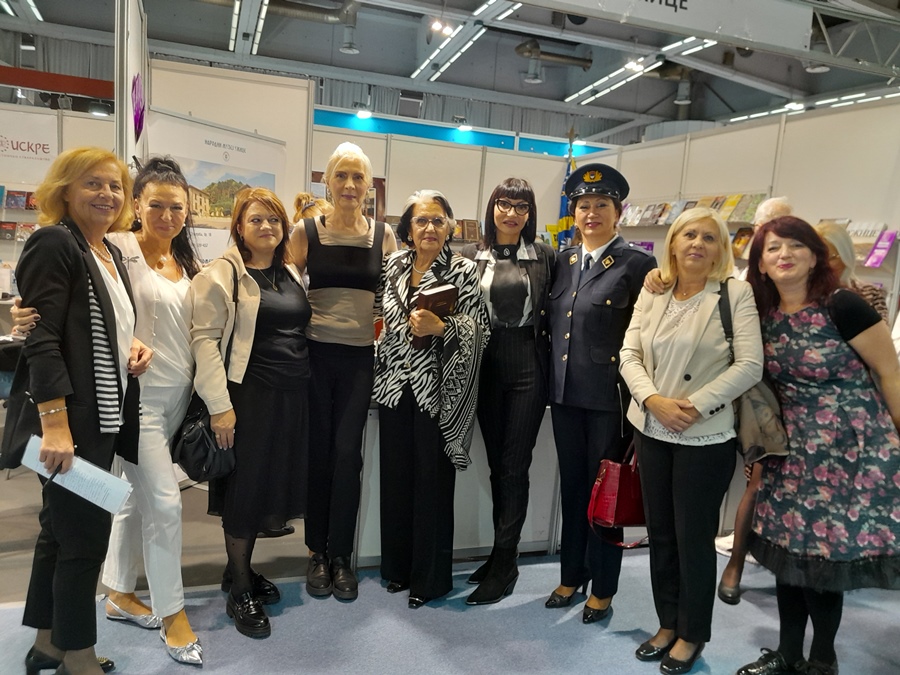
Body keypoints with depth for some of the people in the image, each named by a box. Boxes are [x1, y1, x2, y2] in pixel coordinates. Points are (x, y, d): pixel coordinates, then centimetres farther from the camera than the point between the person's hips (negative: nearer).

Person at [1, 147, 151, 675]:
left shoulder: (110, 252, 13)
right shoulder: (54, 244, -12)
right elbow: (43, 339, -19)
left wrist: (134, 346, 2)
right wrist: (55, 424, -24)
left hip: (104, 414, 9)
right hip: (72, 419, -9)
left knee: (63, 529, 18)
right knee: (85, 535, 0)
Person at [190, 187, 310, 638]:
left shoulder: (291, 272, 13)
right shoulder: (222, 273, -7)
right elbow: (205, 338, -12)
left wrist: (306, 387, 14)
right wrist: (219, 405, -17)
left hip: (294, 395, 6)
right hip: (249, 394, -6)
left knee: (270, 484, 14)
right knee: (245, 488, 4)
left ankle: (243, 568, 35)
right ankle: (240, 592, 20)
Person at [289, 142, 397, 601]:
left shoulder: (383, 235, 5)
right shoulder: (306, 232, 2)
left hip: (361, 357, 0)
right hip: (315, 354, 0)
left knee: (347, 452, 1)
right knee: (318, 451, 7)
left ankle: (341, 555, 17)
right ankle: (318, 552, 23)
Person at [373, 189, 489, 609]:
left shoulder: (464, 271, -4)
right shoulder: (394, 265, 10)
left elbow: (479, 328, -9)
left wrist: (441, 327, -23)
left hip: (437, 388, -4)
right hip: (394, 384, 5)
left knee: (433, 480, 3)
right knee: (396, 475, 11)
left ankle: (430, 577, 19)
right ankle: (398, 565, 29)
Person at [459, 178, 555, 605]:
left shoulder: (543, 256, 2)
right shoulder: (472, 256, 6)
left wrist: (552, 366, -5)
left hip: (528, 366, -2)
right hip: (486, 365, 2)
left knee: (514, 465, 0)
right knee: (496, 463, 11)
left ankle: (503, 564, 12)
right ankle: (503, 553, 25)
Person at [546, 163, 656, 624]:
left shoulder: (638, 264, -8)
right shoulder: (564, 260, 10)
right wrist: (551, 378, 7)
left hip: (609, 397, -5)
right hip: (565, 394, 5)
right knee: (571, 487, 16)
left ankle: (602, 589, 26)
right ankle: (571, 576, 34)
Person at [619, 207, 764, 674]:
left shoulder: (735, 293, -7)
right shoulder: (651, 294, 5)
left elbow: (750, 365, -13)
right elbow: (629, 354, 2)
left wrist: (694, 406, -18)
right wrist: (654, 400, -14)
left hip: (706, 437, -4)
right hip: (651, 430, 4)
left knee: (694, 537, 7)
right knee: (659, 532, 14)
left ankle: (691, 634, 28)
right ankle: (668, 623, 33)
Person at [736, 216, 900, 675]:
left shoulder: (842, 306, -14)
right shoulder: (762, 315, 1)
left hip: (851, 449, -5)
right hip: (792, 450, 5)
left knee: (827, 553, 2)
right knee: (789, 550, 11)